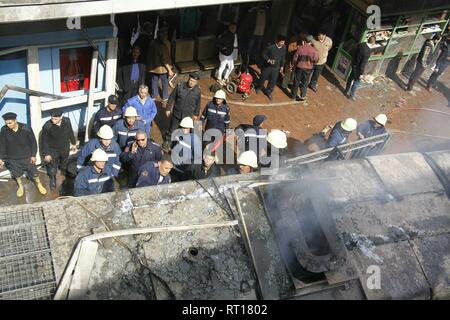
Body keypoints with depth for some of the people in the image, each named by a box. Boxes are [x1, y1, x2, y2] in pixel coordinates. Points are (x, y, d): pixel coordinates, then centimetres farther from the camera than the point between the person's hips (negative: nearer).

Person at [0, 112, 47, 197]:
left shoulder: (26, 129, -22)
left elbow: (33, 142, -9)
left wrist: (33, 155, -7)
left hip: (27, 156, -1)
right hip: (13, 158, 2)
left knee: (33, 171, 15)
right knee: (17, 174, 20)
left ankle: (39, 184, 42)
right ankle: (20, 186, 47)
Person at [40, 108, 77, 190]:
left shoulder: (67, 121, -23)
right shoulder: (47, 126, -31)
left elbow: (70, 132, -2)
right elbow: (44, 141, -18)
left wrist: (74, 143, 10)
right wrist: (46, 154, -12)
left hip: (65, 148, 3)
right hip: (53, 150, -3)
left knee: (64, 164, 30)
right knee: (52, 168, 14)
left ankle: (65, 173, 60)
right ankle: (53, 180, 43)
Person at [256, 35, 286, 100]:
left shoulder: (284, 47, -10)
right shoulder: (270, 47, -23)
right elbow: (263, 54, -12)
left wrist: (282, 66, 9)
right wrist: (268, 60, -27)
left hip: (276, 67, 3)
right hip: (267, 66, -3)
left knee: (273, 81, 11)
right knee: (263, 78, 16)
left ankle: (268, 92, 33)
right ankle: (258, 88, 44)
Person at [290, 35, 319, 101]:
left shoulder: (300, 48, -12)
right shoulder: (313, 50, -11)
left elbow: (295, 58, -7)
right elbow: (316, 59, -11)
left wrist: (292, 65, 7)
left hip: (299, 67, 0)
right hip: (308, 68, 0)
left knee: (296, 82, 14)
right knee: (305, 83, 14)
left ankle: (293, 95, 25)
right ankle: (302, 96, 10)